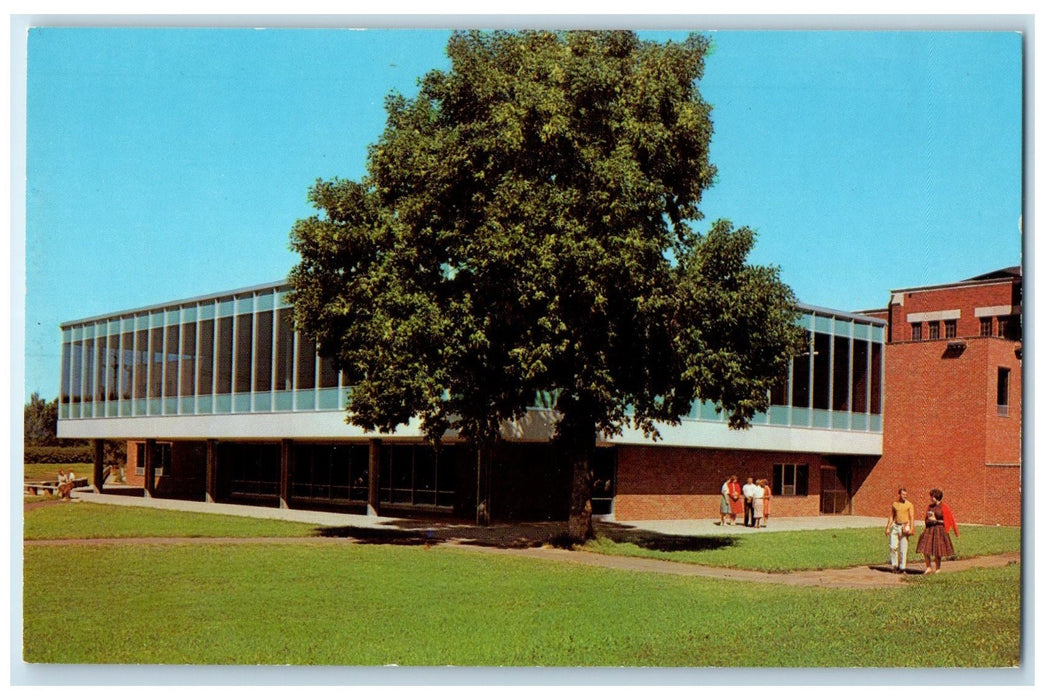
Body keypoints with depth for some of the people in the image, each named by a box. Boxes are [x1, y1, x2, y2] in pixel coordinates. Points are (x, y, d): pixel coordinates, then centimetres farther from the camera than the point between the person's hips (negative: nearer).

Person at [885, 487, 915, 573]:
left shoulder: (909, 505, 0)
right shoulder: (894, 504, 10)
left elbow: (912, 517, -5)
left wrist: (911, 529, -15)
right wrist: (888, 527, 9)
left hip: (904, 527, -3)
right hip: (895, 526, 3)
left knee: (903, 548, -2)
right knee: (893, 546, -4)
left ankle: (902, 567, 7)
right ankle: (895, 565, 11)